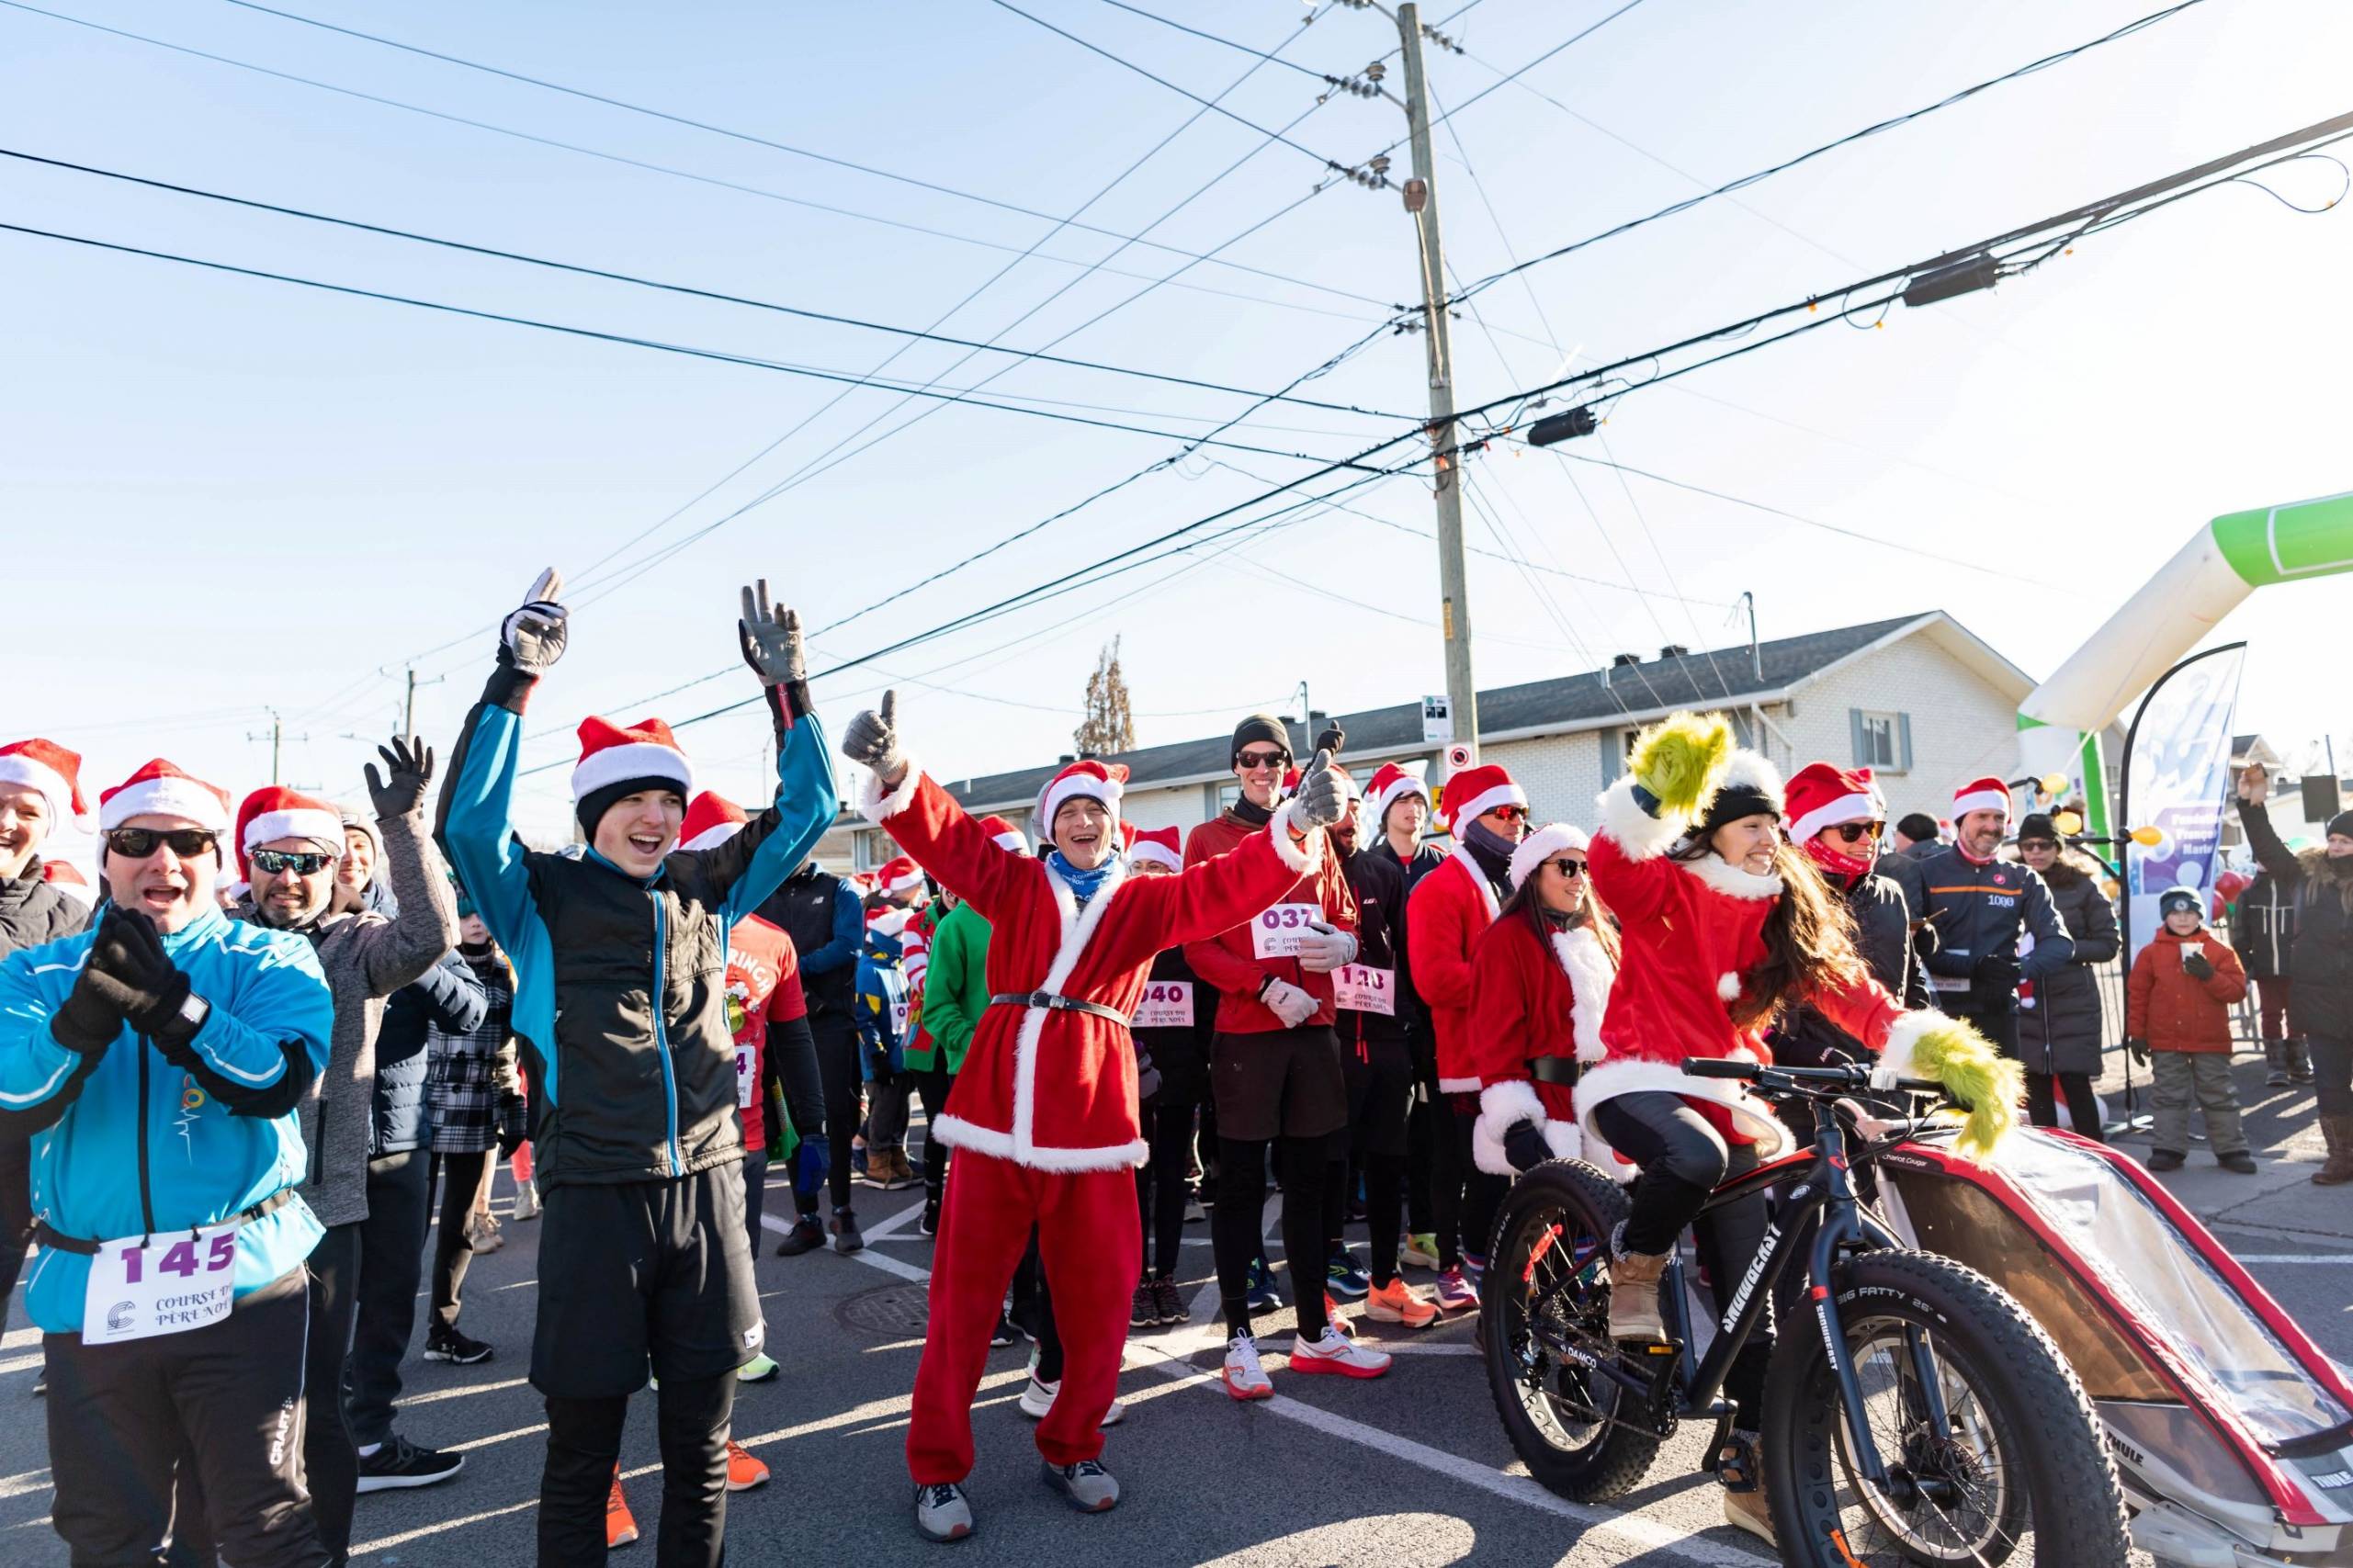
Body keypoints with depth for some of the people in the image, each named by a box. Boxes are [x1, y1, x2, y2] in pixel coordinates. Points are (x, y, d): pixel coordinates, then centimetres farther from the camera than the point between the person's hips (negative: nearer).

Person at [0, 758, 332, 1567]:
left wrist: (171, 1005, -28)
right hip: (88, 1289, 3)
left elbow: (279, 1082, -16)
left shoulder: (271, 961, -1)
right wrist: (86, 1015, -29)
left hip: (243, 1280, -2)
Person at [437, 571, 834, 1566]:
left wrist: (787, 688, 1)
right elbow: (468, 823, -16)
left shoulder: (705, 889, 9)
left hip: (706, 1184, 3)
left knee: (701, 1440, 14)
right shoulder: (547, 896, 0)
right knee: (583, 1449, 9)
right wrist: (516, 679, -20)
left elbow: (803, 813, 10)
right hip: (595, 1193, -3)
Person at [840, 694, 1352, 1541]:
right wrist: (894, 772, -26)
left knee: (1099, 1299, 8)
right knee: (964, 1297, 6)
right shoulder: (1015, 881, 9)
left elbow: (1227, 888, -4)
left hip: (1094, 1112, 1)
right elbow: (945, 837, -6)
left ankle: (1071, 1449, 31)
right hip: (998, 1106, -1)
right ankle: (938, 1469, 22)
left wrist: (1298, 824, -20)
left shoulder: (1146, 900, 10)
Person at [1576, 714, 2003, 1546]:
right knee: (1693, 1159, -40)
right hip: (1642, 1083, -5)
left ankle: (1745, 1468, 19)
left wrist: (1927, 1043, -18)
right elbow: (1610, 868, -31)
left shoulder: (1786, 916, 10)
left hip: (1725, 1100, 6)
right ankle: (1632, 1267, -9)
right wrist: (1655, 798, -47)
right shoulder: (1667, 889, -8)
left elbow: (1849, 989, -1)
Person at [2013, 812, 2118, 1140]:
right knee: (2036, 1086, 5)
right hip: (2024, 1001, 2)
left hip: (2074, 1001, -2)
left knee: (2075, 1082, -5)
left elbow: (2108, 945, 2)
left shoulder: (2083, 885, 2)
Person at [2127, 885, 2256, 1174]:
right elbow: (2137, 994, 2)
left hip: (2211, 1041, 0)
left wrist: (2209, 976, -22)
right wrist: (2136, 1033, -1)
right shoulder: (2152, 952, 0)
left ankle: (2231, 1149, 21)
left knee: (2219, 1097, 9)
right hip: (2166, 1043, 0)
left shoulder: (2219, 950, 1)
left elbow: (2237, 989, -4)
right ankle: (2168, 1149, 13)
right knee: (2168, 1096, 7)